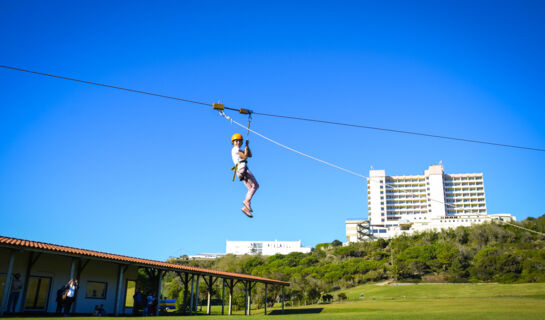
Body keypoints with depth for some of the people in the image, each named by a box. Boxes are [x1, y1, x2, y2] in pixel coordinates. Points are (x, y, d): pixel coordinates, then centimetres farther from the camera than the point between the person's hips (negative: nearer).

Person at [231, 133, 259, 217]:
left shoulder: (238, 150, 28)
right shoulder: (235, 149, -1)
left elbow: (250, 155, 26)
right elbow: (245, 157, -10)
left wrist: (247, 145, 20)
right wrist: (246, 147, 4)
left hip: (241, 172, 10)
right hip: (242, 169, -10)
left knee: (251, 189, 4)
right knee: (255, 185, -14)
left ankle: (246, 208, -4)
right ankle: (247, 201, -24)